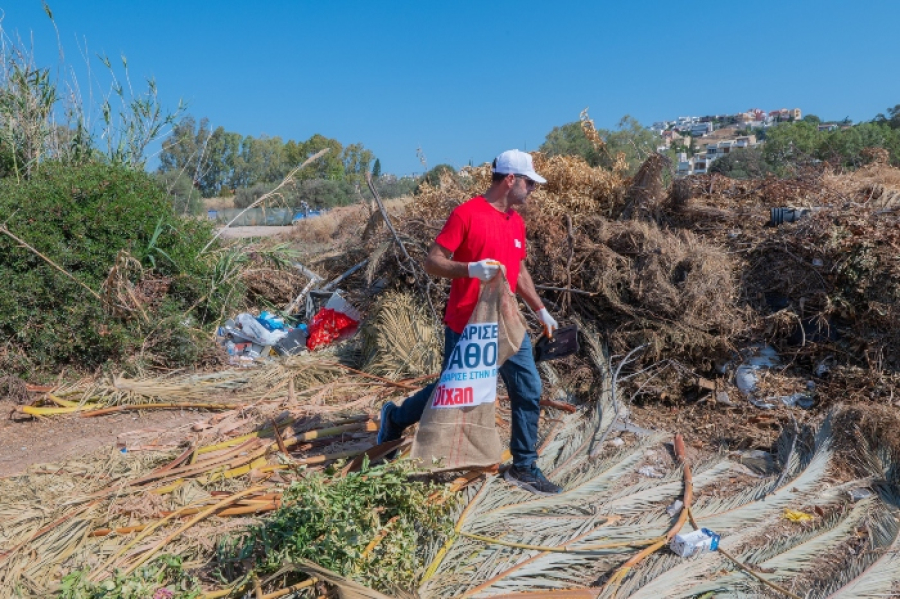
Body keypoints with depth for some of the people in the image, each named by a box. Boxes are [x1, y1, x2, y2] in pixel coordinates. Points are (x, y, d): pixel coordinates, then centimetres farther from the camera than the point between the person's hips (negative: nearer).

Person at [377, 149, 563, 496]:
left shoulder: (517, 221, 10)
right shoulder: (466, 214, -14)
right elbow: (432, 263, -15)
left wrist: (540, 310, 20)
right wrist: (469, 268, -32)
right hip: (466, 327, -7)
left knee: (529, 392, 5)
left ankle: (524, 468, 20)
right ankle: (395, 418, 34)